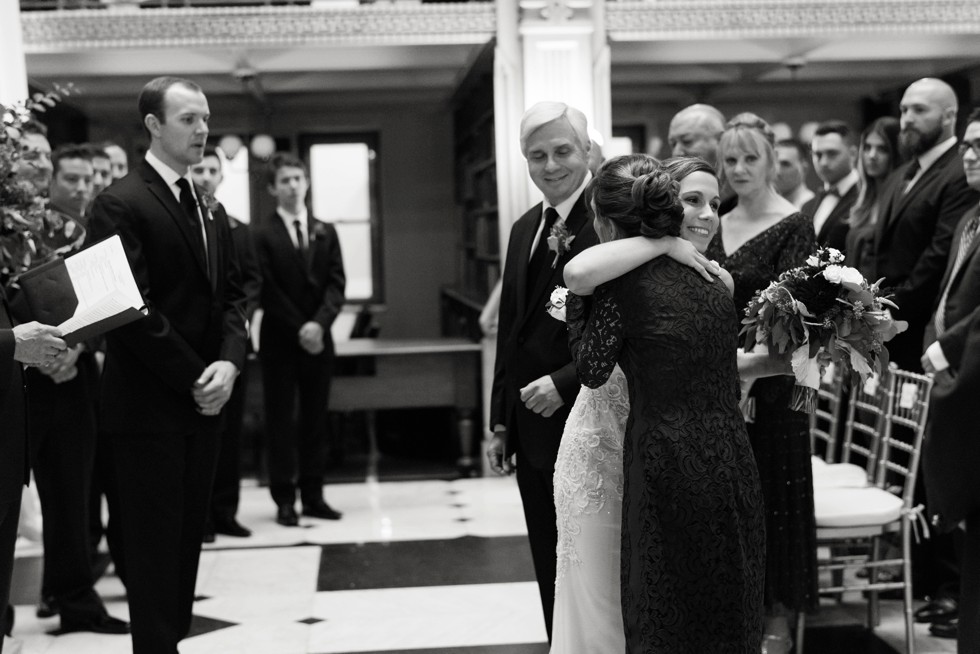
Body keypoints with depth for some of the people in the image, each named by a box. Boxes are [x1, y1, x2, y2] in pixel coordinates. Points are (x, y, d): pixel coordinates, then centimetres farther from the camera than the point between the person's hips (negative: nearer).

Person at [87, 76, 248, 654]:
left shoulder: (208, 207, 15)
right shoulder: (121, 204, -10)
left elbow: (230, 293, 12)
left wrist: (228, 361, -6)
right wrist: (193, 377, -14)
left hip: (203, 401, 7)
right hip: (149, 405, -7)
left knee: (186, 541, 11)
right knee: (154, 548, 0)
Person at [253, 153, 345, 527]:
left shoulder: (325, 233, 10)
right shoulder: (263, 236, -3)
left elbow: (336, 283, 2)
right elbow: (268, 292, -8)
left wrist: (319, 323, -13)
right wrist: (299, 330, -12)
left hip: (318, 339, 4)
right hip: (279, 341, -4)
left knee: (315, 418, 7)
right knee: (280, 419, 1)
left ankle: (313, 495, 13)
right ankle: (284, 499, 5)